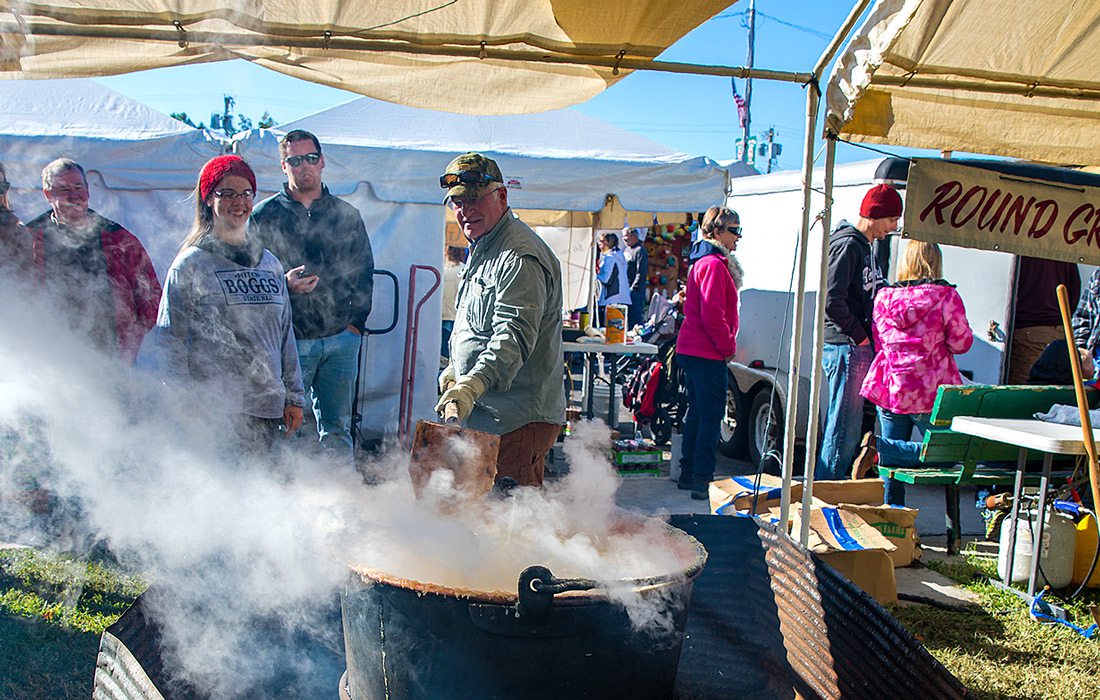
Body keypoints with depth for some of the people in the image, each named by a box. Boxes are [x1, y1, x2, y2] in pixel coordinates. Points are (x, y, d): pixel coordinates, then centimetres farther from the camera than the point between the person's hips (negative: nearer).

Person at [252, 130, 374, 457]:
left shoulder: (347, 215, 12)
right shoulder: (264, 216, 4)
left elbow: (364, 273, 15)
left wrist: (356, 321, 5)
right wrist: (284, 284, -15)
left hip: (341, 340, 2)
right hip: (289, 341, -2)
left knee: (337, 430, 7)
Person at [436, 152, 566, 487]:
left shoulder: (520, 258, -17)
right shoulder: (481, 249, 18)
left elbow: (514, 336, -29)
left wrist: (473, 384, -41)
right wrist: (456, 371, 26)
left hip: (517, 420, -10)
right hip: (484, 413, 10)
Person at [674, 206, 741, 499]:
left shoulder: (703, 262, 18)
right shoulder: (714, 264, -15)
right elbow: (712, 314, -22)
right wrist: (728, 347, -12)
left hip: (691, 351, 10)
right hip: (708, 354, -10)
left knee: (698, 413, 16)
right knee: (711, 417, -5)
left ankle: (688, 474, 23)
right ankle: (701, 480, -2)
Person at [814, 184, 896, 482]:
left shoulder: (863, 246, 19)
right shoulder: (848, 245, -13)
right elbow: (832, 301, -22)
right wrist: (859, 335, -14)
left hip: (857, 349, 10)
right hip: (846, 348, -10)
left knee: (841, 427, 14)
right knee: (844, 430, -6)